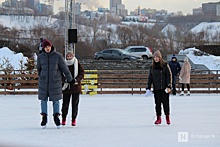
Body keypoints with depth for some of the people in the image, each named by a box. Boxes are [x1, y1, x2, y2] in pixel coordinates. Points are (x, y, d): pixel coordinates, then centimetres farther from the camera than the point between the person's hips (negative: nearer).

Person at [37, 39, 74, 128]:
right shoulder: (40, 57, 0)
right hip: (43, 82, 1)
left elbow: (64, 68, 2)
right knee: (43, 99, 3)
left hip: (55, 81, -1)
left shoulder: (58, 56, -5)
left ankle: (56, 116, 16)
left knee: (56, 100, 3)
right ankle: (44, 117, 12)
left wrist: (70, 79, 10)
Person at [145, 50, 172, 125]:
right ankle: (158, 118, 10)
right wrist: (148, 88, 9)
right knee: (157, 103, 4)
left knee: (165, 102, -1)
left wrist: (169, 86, -12)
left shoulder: (165, 65, -3)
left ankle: (167, 117, 11)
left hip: (164, 88, -3)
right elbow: (150, 77, 14)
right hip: (156, 88, 3)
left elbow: (169, 76, -5)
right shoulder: (152, 67, 9)